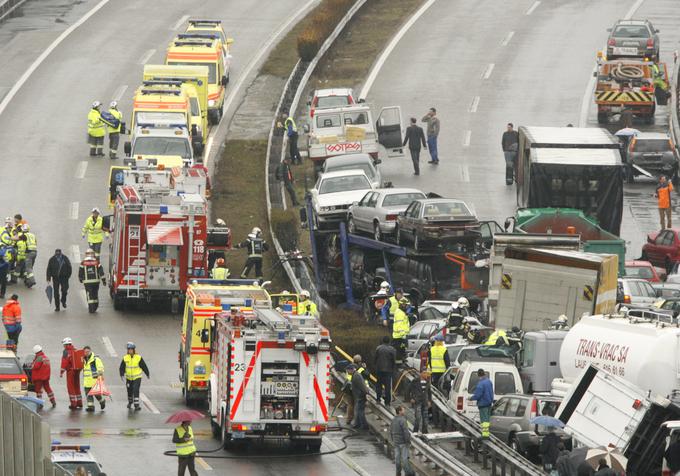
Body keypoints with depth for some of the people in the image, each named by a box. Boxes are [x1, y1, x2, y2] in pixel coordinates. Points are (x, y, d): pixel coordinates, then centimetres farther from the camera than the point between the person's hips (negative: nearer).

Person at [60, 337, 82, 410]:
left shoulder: (66, 351, -11)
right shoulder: (76, 351, 9)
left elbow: (64, 362, -17)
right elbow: (80, 361, 12)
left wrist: (61, 372, -14)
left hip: (71, 370, -7)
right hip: (78, 370, 7)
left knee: (71, 387, -1)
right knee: (77, 386, 17)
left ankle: (73, 404, -4)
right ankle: (79, 403, 22)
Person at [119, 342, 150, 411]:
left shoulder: (139, 358, -10)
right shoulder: (125, 358, -5)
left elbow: (144, 366, 0)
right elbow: (122, 368, -2)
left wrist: (147, 374, 9)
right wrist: (122, 375, -16)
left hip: (137, 377, -3)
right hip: (129, 378, 3)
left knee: (136, 390, -16)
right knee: (129, 390, 15)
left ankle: (136, 405, -18)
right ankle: (130, 402, 41)